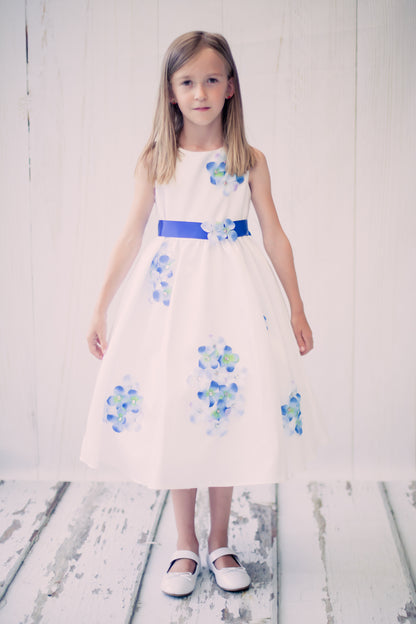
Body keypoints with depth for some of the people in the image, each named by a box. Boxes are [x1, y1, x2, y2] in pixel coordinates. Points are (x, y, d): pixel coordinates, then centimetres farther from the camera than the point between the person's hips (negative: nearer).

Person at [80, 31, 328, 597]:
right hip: (171, 292, 0)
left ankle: (220, 543, 21)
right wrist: (101, 308, 6)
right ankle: (186, 546, 20)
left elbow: (275, 237, 5)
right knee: (173, 417, 4)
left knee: (229, 413, 4)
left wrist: (297, 310, 5)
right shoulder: (155, 161, 1)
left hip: (236, 292, 0)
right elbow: (132, 237, 5)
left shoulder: (250, 161, 1)